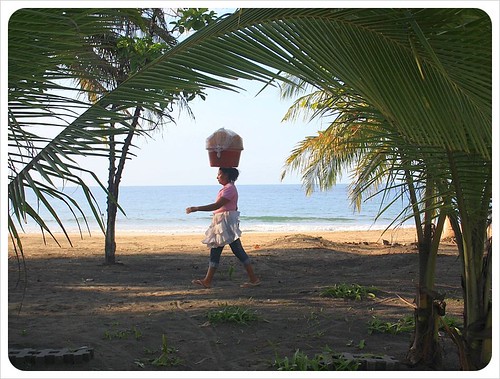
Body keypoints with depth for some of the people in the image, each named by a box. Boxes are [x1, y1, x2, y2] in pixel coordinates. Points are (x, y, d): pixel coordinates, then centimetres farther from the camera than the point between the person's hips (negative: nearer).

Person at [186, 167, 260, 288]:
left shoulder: (229, 188, -15)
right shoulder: (228, 188, 17)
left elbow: (217, 205, -25)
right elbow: (234, 207, 22)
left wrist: (196, 209, -27)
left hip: (226, 222, -11)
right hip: (221, 224, 11)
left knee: (237, 250, -7)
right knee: (215, 251, 8)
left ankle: (253, 279, -2)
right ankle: (207, 281, 10)